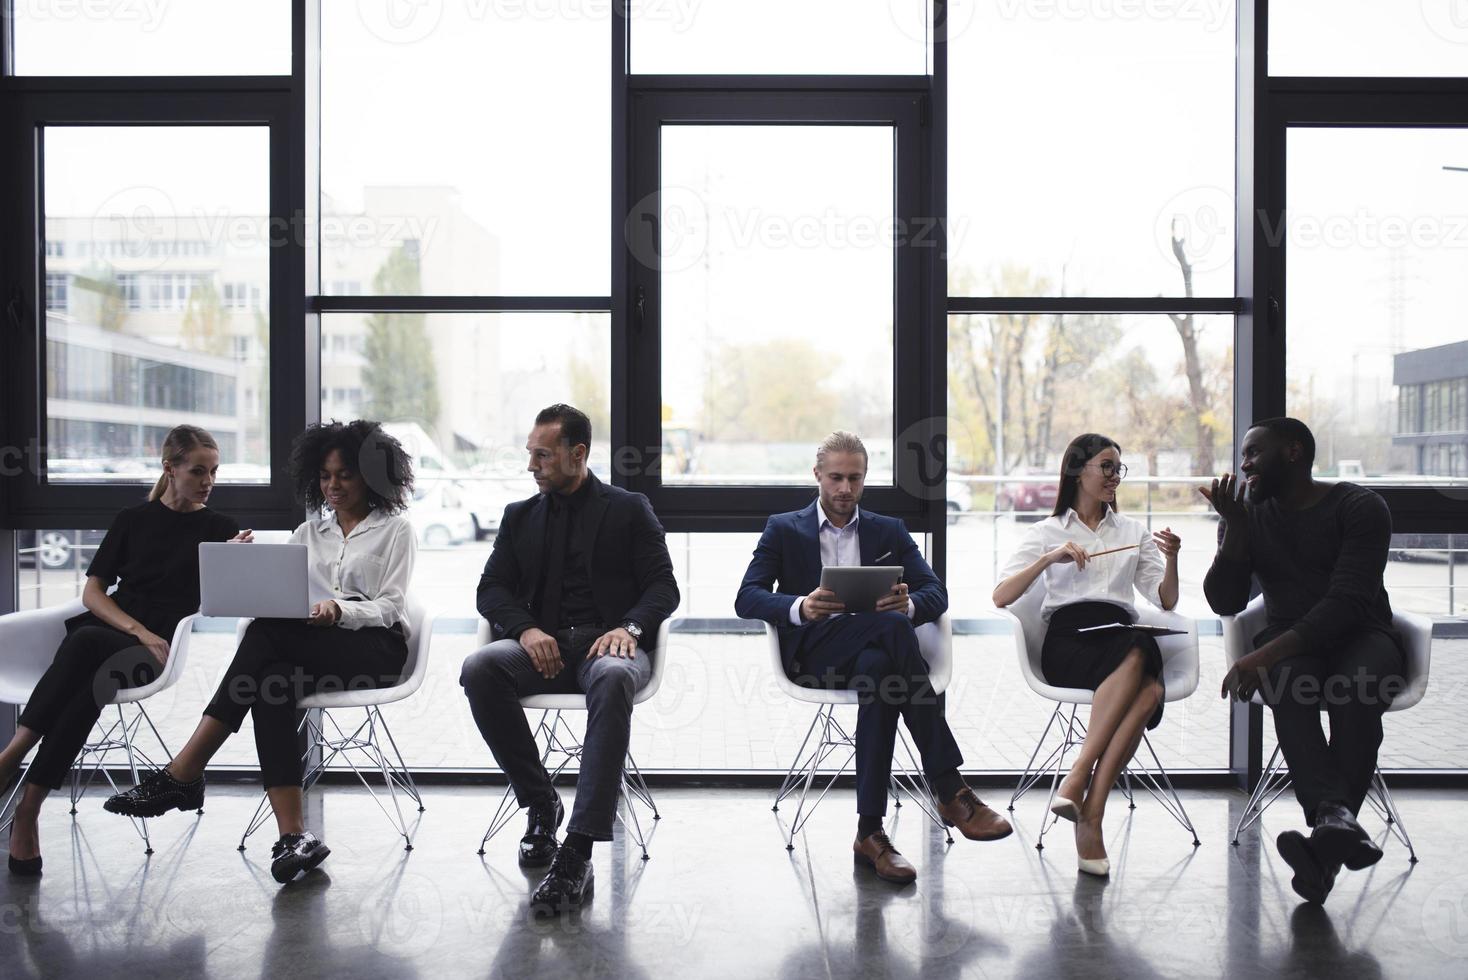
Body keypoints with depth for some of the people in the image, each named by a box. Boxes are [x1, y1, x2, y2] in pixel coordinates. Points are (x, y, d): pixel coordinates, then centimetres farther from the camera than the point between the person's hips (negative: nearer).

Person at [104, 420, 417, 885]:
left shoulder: (394, 529, 10)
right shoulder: (308, 533, 25)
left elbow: (389, 606, -2)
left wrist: (340, 610, -23)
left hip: (375, 647, -4)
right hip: (307, 649, 4)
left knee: (267, 634, -32)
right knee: (273, 681, -35)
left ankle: (182, 775, -34)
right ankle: (293, 834, -43)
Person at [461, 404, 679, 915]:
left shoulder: (630, 510, 11)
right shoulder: (520, 516, 20)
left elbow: (663, 587, 4)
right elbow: (491, 589, 11)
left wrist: (629, 627, -17)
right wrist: (526, 629, -10)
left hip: (608, 643, -3)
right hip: (543, 646, 4)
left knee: (612, 678, -40)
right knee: (478, 668, -29)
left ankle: (577, 853, -43)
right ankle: (540, 804, -12)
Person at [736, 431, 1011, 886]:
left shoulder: (889, 531, 21)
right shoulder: (784, 529, 15)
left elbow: (936, 593, 9)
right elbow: (747, 598, 1)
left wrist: (909, 603, -17)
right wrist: (800, 607, -20)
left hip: (875, 649, 3)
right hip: (812, 652, -2)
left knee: (878, 668, -38)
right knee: (894, 626, -34)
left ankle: (870, 832, -34)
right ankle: (951, 792, -36)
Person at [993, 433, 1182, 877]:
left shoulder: (1134, 531, 26)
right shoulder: (1048, 531, 17)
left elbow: (1165, 601, 20)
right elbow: (1000, 597, 4)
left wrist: (1171, 560, 2)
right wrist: (1049, 559, -8)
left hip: (1121, 637, 3)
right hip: (1067, 641, -3)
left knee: (1150, 688, -36)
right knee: (1135, 654, -38)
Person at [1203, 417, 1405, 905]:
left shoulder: (1360, 507, -6)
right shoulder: (1248, 514, 9)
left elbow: (1349, 601, -19)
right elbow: (1225, 602, 0)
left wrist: (1265, 654, -29)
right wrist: (1235, 526, -12)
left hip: (1361, 634, -2)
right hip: (1289, 646, 2)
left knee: (1356, 687, -37)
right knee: (1290, 684, -34)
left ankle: (1328, 828, -47)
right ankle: (1336, 818, -52)